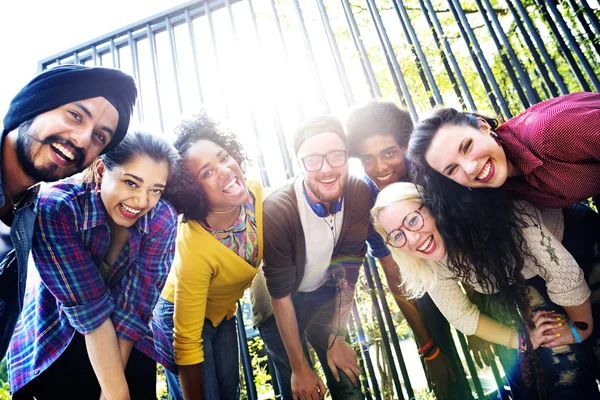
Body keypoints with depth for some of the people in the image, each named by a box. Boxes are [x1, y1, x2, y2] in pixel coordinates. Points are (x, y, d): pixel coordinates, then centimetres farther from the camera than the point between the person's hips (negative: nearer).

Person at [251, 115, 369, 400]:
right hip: (279, 305, -3)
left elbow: (347, 272, -11)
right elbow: (281, 296, -22)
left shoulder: (358, 194, -21)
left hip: (324, 295, 3)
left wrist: (337, 339, -6)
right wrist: (300, 369, -13)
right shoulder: (277, 211, -31)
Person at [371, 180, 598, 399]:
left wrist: (581, 328, -16)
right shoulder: (430, 264, -23)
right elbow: (461, 315, -9)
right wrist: (522, 340, -16)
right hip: (515, 285, 3)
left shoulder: (480, 213, -38)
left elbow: (563, 274, -30)